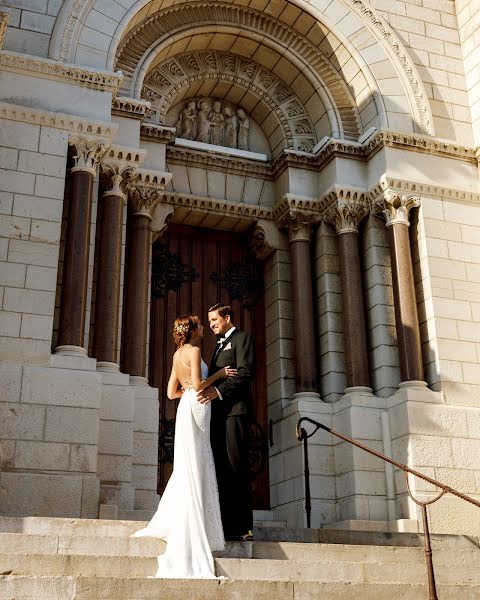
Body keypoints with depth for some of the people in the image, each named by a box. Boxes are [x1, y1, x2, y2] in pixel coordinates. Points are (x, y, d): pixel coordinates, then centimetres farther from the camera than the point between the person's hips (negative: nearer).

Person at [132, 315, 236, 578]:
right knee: (193, 468, -6)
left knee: (191, 467, 13)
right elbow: (198, 384, -17)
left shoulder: (178, 354, 18)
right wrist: (218, 374, -4)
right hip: (195, 408, -9)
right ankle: (189, 534, -3)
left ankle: (168, 524, 16)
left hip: (187, 408, 9)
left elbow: (171, 392, 18)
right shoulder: (193, 351, -7)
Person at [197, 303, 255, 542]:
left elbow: (246, 372, -11)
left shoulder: (241, 338, 3)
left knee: (236, 466, -12)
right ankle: (228, 525, 2)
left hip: (234, 408, -8)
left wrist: (218, 391, -19)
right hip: (217, 411, 8)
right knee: (222, 469, 3)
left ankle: (243, 527, -11)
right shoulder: (220, 345, 30)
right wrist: (206, 390, 8)